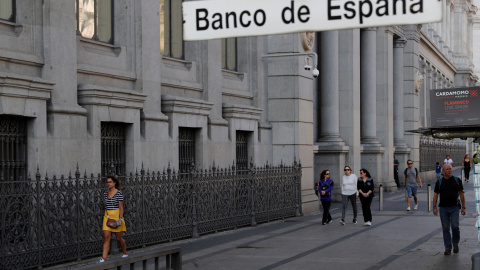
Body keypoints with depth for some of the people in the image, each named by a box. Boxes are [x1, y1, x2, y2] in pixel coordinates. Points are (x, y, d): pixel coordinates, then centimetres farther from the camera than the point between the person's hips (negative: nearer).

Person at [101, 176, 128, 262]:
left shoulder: (119, 193, -7)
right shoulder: (105, 194, 10)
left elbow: (121, 207, -9)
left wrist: (120, 218, -16)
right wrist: (106, 216, 17)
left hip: (116, 215, -4)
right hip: (107, 216, 5)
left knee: (119, 238, 7)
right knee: (106, 237, -6)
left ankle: (125, 253, 30)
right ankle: (103, 258, -11)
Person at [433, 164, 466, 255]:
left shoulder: (457, 180, 5)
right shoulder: (439, 182, 6)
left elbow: (461, 194, 8)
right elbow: (435, 195, 6)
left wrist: (463, 207, 3)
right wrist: (434, 207, -2)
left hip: (454, 208, -1)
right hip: (443, 208, 1)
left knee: (455, 226, -12)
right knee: (446, 228, 2)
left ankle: (455, 243, 13)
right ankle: (448, 248, 9)